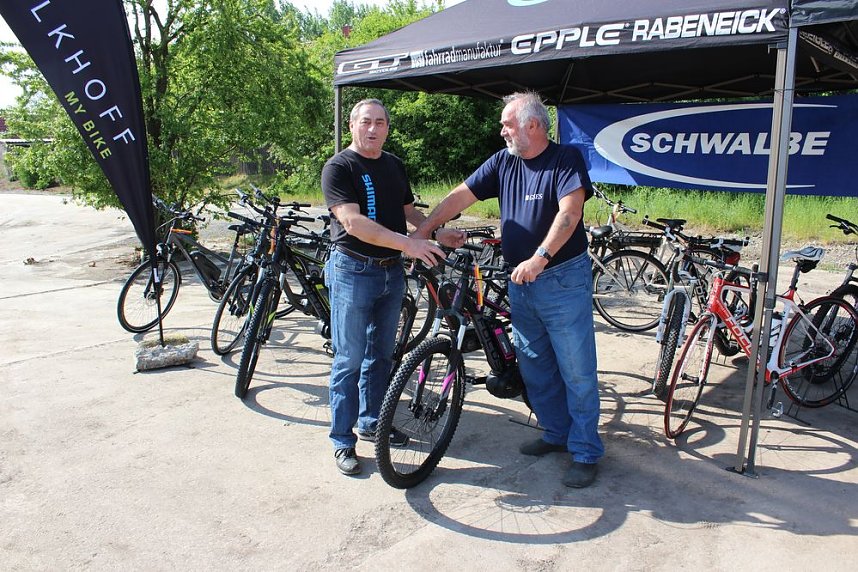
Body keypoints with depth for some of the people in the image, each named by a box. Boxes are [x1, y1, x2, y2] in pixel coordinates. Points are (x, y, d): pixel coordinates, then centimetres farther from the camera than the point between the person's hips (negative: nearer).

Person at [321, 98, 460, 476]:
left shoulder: (395, 166, 12)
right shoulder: (339, 167, -10)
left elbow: (409, 211, 22)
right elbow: (353, 223, -23)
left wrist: (439, 233, 8)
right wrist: (407, 243, -30)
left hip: (392, 272, 7)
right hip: (353, 272, -7)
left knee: (381, 354, 16)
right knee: (349, 360, 0)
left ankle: (372, 423, 32)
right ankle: (343, 441, 12)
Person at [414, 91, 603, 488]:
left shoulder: (566, 158, -8)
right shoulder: (503, 161, 8)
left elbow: (570, 211, -21)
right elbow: (461, 195, 5)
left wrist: (540, 257, -32)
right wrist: (424, 229, -2)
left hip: (563, 280, -6)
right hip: (520, 282, 6)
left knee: (576, 370, 1)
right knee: (534, 366, 14)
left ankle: (585, 452, 14)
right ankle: (556, 434, 32)